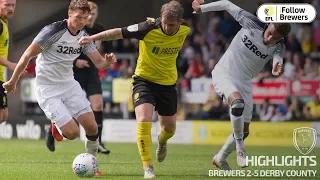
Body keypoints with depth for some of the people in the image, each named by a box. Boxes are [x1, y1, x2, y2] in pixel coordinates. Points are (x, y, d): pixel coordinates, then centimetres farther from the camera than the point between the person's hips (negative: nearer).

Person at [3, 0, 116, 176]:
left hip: (69, 84, 6)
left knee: (92, 127, -5)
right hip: (47, 88, -6)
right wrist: (13, 81, -6)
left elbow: (99, 63, 1)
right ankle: (57, 125, 20)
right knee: (72, 132, -15)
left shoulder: (84, 36, -1)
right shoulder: (52, 31, -20)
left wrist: (108, 61, -24)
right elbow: (27, 56, -12)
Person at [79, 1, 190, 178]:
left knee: (170, 128, 16)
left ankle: (162, 141, 54)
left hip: (168, 83, 4)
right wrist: (93, 37, -32)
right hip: (144, 80, -4)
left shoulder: (185, 30, -13)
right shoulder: (149, 28, -25)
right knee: (143, 121, -24)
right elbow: (119, 32, -24)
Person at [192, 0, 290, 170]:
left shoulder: (278, 47, -10)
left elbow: (277, 58, -34)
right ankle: (240, 148, -23)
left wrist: (277, 68, -58)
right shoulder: (252, 23, -17)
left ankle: (220, 158, 28)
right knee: (237, 101, -35)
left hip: (244, 82, 4)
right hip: (224, 73, -4)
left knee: (244, 130, 6)